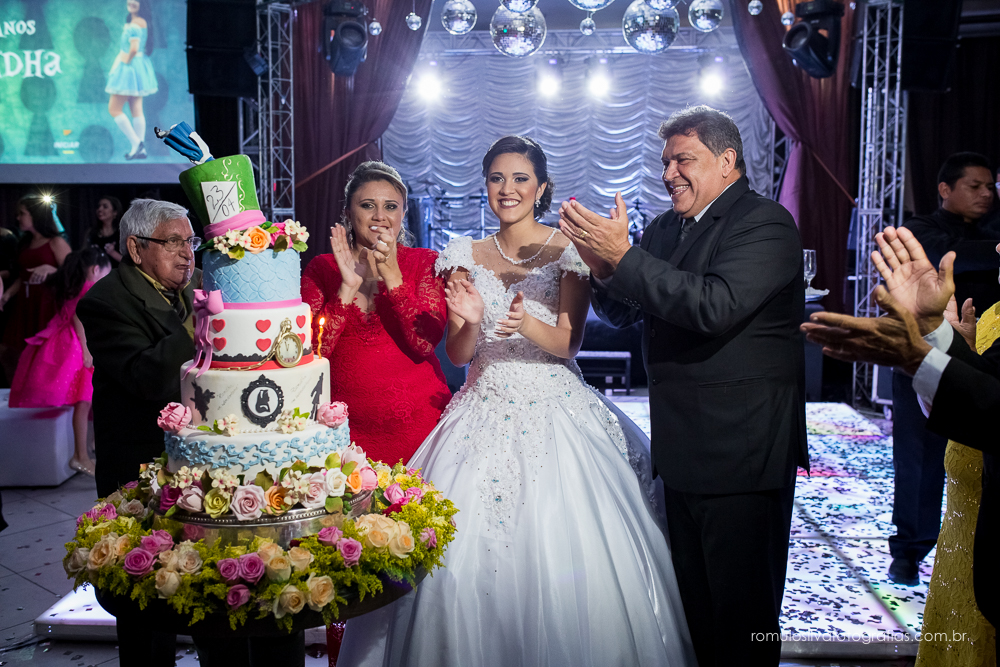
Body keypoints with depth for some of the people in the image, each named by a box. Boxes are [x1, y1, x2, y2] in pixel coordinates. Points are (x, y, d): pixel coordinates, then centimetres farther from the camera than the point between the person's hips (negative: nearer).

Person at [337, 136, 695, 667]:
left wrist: (527, 325, -26)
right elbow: (457, 355, 4)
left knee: (562, 542, -9)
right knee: (466, 551, -4)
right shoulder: (466, 257, 8)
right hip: (483, 414, 2)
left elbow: (567, 343, -6)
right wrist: (471, 322, -17)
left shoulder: (568, 251, 1)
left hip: (553, 410, -2)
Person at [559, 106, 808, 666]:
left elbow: (716, 307, -27)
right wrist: (602, 266, -9)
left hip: (743, 452, -7)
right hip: (683, 451, 8)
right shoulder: (665, 229, 11)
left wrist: (624, 256, -25)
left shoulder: (765, 222, -12)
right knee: (695, 603, 20)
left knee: (742, 612, 6)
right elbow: (622, 314, 11)